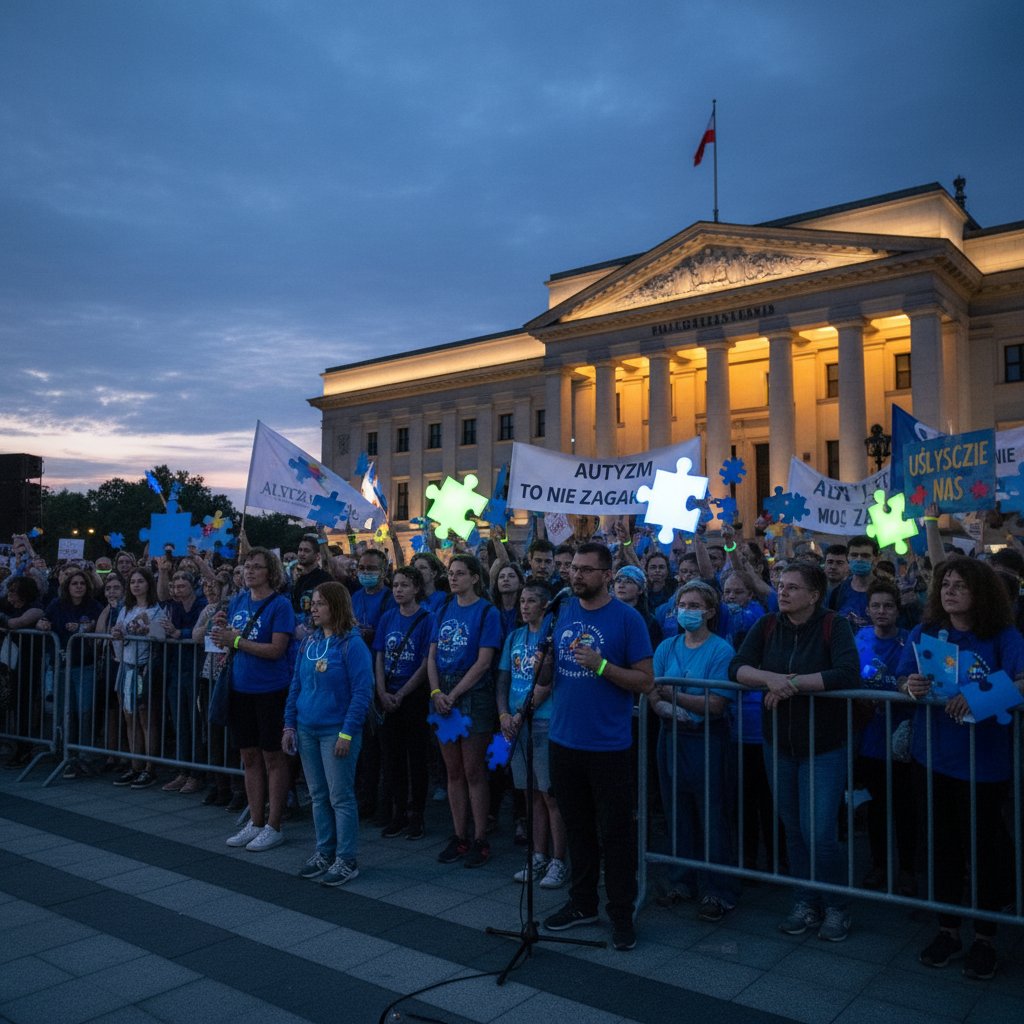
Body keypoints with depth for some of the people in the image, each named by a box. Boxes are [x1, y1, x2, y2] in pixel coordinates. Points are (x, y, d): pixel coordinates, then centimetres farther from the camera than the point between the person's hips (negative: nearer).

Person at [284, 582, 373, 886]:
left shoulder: (352, 644, -12)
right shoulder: (309, 641, 8)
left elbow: (362, 691, -15)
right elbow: (296, 685, 14)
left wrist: (347, 733, -17)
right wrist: (289, 725, 9)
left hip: (336, 732, -6)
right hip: (307, 730, 7)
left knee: (341, 798, 1)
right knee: (318, 796, 15)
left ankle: (346, 860, 12)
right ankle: (324, 852, 27)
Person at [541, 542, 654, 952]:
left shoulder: (627, 618, -9)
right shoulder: (562, 612, 5)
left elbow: (646, 681, -10)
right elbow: (547, 672, 12)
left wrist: (600, 665, -23)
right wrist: (539, 664, -11)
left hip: (608, 745, -5)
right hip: (564, 740, 5)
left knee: (614, 832, 5)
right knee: (577, 826, 17)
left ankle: (621, 913, 20)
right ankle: (582, 902, 32)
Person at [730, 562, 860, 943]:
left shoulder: (834, 626, -11)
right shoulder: (767, 626, 1)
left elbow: (848, 675, -25)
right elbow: (736, 668, -6)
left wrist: (791, 682, -24)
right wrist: (771, 678, -25)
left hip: (824, 746, -4)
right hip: (779, 744, 4)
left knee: (819, 833, -4)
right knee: (793, 829, 13)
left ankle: (835, 906, 19)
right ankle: (806, 902, 30)